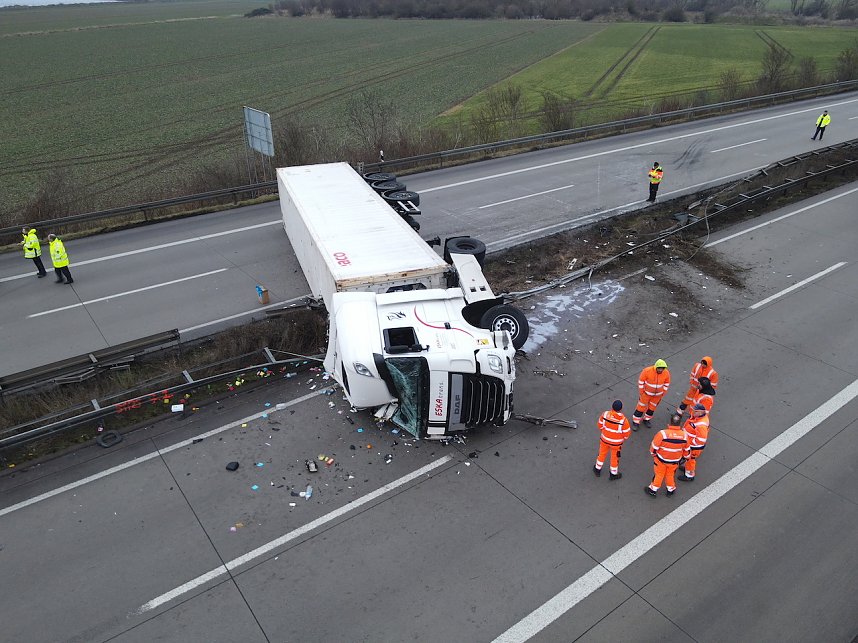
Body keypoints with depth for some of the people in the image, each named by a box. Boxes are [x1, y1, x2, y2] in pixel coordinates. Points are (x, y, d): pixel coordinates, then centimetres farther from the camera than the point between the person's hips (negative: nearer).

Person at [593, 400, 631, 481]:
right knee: (615, 457, 21)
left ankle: (597, 470, 46)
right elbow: (626, 433, -18)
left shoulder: (605, 414, -24)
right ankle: (613, 474, 43)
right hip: (616, 443, -2)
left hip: (604, 439, 2)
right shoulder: (623, 420, -33)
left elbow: (600, 426, -7)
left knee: (602, 454, 26)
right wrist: (624, 439, 5)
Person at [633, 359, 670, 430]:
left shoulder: (666, 373, -18)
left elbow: (666, 383, 2)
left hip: (657, 395, 3)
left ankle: (646, 419, 39)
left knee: (652, 407, 17)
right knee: (641, 407, 2)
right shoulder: (647, 371, -28)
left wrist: (663, 394, 5)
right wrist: (641, 393, -9)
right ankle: (635, 422, 15)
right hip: (646, 393, -3)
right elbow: (641, 381, -14)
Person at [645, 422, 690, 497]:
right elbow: (687, 449, -3)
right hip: (675, 461, 2)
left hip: (661, 459, -2)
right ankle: (670, 489, 46)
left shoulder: (662, 433, -33)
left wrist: (653, 453, 4)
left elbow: (654, 446, -19)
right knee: (670, 474, 27)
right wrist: (686, 456, 19)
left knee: (659, 474, 21)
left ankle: (653, 489, 38)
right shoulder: (684, 435, -22)